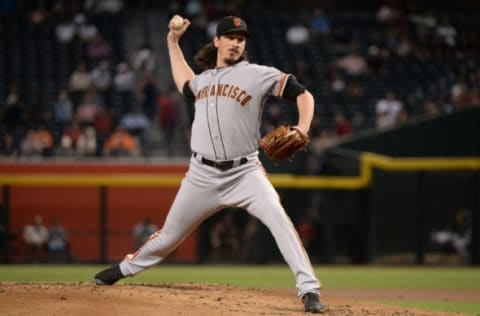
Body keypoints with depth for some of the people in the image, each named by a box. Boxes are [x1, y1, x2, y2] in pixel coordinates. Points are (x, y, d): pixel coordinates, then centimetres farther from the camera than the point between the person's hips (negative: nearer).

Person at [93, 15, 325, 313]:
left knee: (278, 218, -27)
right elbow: (184, 83, 39)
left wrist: (302, 130, -23)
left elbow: (303, 94, -6)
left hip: (244, 172, -4)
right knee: (171, 233, 15)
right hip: (203, 174, 4)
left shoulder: (258, 75, -3)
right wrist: (173, 42, 36)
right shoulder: (203, 79, 15)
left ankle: (309, 290, -30)